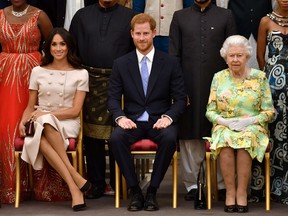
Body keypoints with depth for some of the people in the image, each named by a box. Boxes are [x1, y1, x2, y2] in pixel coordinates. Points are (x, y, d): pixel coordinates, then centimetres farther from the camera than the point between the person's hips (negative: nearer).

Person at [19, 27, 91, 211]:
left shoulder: (80, 74, 5)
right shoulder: (38, 72, 12)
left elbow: (75, 110, -2)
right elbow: (30, 107, 15)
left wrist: (46, 114, -13)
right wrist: (23, 122, -7)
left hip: (67, 124, -2)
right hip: (41, 125, 2)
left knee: (46, 123, -39)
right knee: (39, 139, -37)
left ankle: (75, 187, -38)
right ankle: (76, 181, -38)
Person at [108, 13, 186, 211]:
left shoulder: (171, 63, 4)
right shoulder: (121, 64, 7)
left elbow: (180, 99, 2)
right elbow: (113, 98, 4)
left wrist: (168, 117, -17)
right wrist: (120, 117, -16)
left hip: (159, 121, -1)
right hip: (132, 120, 1)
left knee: (170, 138, -35)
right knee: (116, 138, -32)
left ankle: (152, 191, -18)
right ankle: (135, 191, -18)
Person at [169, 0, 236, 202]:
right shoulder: (180, 17, 11)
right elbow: (173, 55, 7)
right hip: (189, 87, 1)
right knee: (190, 136, 3)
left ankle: (223, 185, 11)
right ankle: (192, 184, 13)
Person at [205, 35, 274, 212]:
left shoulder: (260, 77, 4)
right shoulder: (219, 78, 8)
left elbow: (269, 112, 3)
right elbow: (210, 112, 8)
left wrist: (249, 120, -14)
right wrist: (225, 121, -12)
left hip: (253, 128, -1)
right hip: (224, 127, 1)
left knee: (246, 139, -36)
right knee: (225, 139, -34)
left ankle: (242, 193, -27)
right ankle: (230, 192, -26)